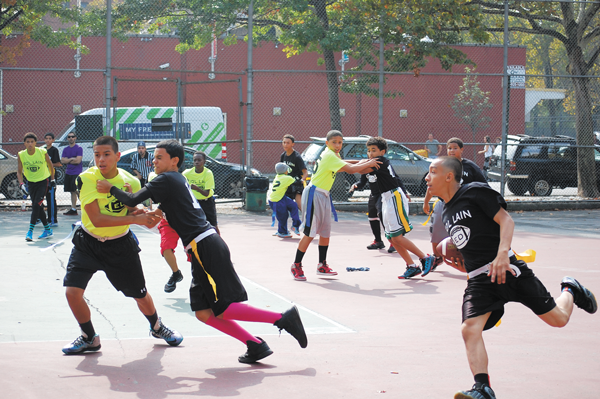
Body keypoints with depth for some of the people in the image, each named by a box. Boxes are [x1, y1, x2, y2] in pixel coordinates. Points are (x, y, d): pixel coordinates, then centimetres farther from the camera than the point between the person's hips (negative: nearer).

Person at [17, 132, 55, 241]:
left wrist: (52, 179, 6)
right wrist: (21, 184, -19)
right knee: (38, 207, 8)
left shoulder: (42, 152, -16)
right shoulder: (21, 155, -11)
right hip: (31, 182, 3)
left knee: (36, 205, -16)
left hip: (43, 181, -3)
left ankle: (30, 231, -16)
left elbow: (50, 165, 2)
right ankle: (48, 230, 22)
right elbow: (19, 172, -4)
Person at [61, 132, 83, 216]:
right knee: (72, 191, 9)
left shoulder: (79, 148, -5)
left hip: (77, 173, -6)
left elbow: (78, 161, -15)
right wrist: (71, 159, -10)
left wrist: (67, 161, -4)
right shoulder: (65, 149, 13)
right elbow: (62, 160, 4)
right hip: (68, 173, 6)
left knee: (77, 191, -12)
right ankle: (73, 209, 12)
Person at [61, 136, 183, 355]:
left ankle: (157, 327, 45)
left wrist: (145, 216, -23)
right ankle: (89, 338, 9)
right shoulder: (87, 179, -21)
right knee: (72, 291, -16)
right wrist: (134, 219, -33)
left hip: (120, 244, 2)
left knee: (140, 294, 12)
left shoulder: (131, 182, -12)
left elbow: (133, 213, 2)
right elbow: (96, 219, -28)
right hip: (88, 242, -2)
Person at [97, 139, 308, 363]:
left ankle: (283, 318, -8)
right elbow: (159, 212, 29)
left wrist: (111, 189, 4)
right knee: (204, 313, 7)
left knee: (222, 310, -10)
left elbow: (133, 200, -12)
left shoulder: (166, 179, -7)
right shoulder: (178, 180, 21)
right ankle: (255, 345, 6)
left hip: (206, 248, -10)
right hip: (203, 250, 10)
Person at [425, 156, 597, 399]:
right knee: (470, 329, -18)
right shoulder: (446, 212, 16)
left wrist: (502, 253, -25)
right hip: (478, 280, 6)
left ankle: (570, 291, 35)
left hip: (507, 269, -6)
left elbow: (506, 220, -13)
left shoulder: (475, 192, -7)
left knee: (557, 319, 3)